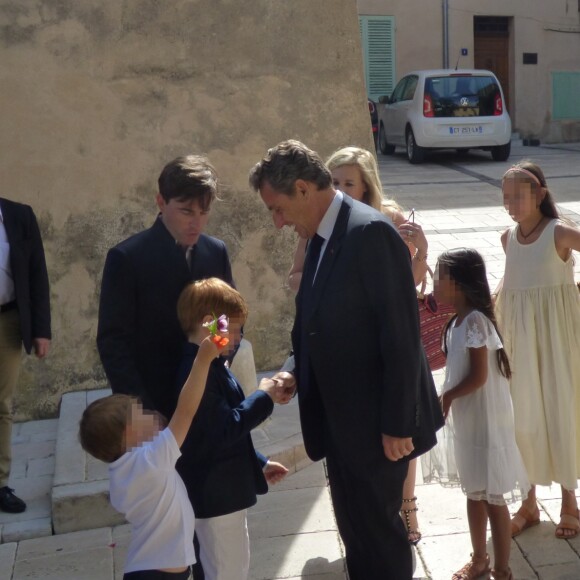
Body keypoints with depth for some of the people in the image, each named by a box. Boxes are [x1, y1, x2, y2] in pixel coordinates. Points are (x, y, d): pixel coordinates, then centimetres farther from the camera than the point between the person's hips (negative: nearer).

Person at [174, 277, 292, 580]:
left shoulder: (212, 366, 11)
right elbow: (224, 430, -28)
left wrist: (258, 464, 20)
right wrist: (263, 397, -19)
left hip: (226, 491, 11)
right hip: (215, 495, -11)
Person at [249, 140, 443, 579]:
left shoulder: (371, 232, -20)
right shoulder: (322, 237, 7)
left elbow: (402, 334, -22)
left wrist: (398, 424, -20)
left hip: (376, 422, -8)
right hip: (340, 419, 8)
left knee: (377, 530, 6)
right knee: (356, 531, 20)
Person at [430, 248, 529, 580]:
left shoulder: (475, 320, -20)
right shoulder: (457, 322, 6)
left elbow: (479, 376, -21)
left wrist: (447, 397, -10)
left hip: (486, 421, -9)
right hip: (467, 420, 9)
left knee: (492, 497, 3)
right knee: (474, 493, 19)